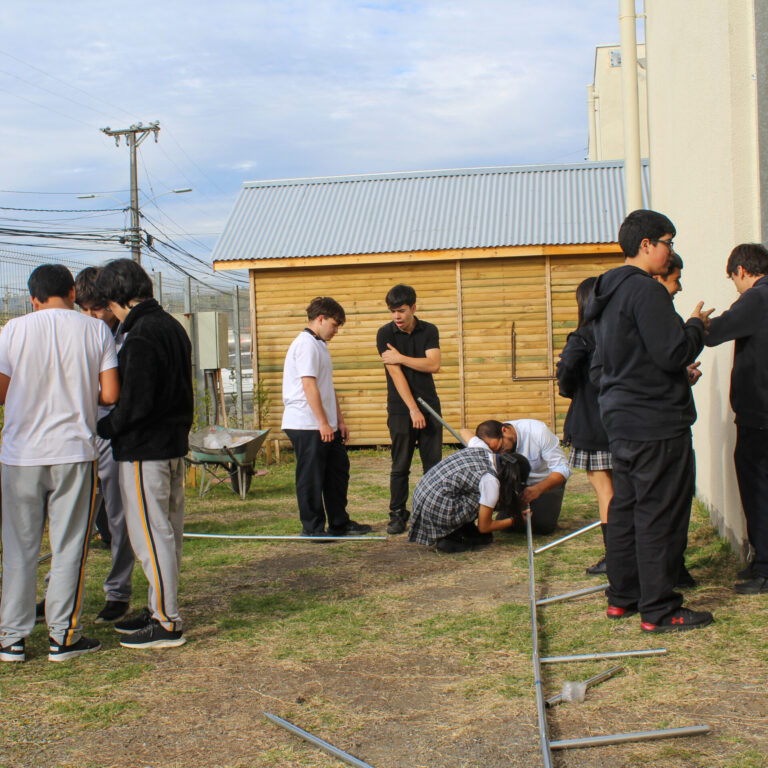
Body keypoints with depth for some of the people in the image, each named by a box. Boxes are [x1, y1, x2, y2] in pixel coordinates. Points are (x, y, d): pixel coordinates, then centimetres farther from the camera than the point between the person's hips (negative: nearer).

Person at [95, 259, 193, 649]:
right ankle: (161, 610, 27)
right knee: (167, 533, 16)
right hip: (174, 444, 10)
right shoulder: (173, 327, 12)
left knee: (149, 535, -3)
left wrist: (102, 428, -9)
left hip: (144, 450, -10)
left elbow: (136, 402, -22)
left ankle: (167, 624, 2)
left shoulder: (140, 336, -18)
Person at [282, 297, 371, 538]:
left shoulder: (319, 345, 19)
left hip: (326, 425, 10)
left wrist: (339, 420, 21)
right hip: (307, 425, -10)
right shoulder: (306, 345, -14)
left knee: (338, 471, 16)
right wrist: (323, 422, -20)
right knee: (311, 478, -2)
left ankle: (339, 523, 26)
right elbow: (309, 385, -20)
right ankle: (312, 529, 7)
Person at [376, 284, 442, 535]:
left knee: (433, 463, 3)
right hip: (400, 408, -2)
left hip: (429, 404, 2)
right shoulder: (385, 334, -5)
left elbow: (433, 365, -10)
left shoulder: (429, 331, 3)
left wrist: (400, 357, -14)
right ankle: (398, 515, 10)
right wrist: (413, 409, -16)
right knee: (400, 466, 1)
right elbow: (396, 373, -12)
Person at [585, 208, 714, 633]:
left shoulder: (607, 294, 15)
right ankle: (658, 609, 3)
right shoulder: (645, 291, -17)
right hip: (656, 422, -10)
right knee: (660, 514, -3)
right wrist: (696, 325, -2)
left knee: (625, 508, 15)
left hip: (621, 420, 10)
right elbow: (673, 353, -22)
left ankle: (622, 595, 25)